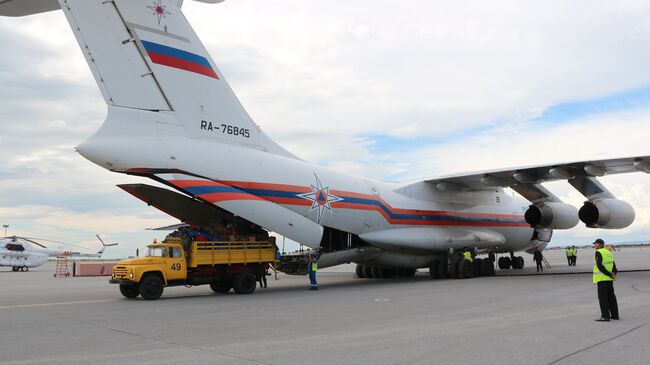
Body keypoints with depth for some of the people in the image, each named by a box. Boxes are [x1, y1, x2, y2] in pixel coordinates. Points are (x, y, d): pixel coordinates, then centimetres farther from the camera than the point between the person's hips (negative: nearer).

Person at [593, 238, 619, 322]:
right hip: (609, 279, 8)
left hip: (601, 278, -8)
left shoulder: (598, 253, -11)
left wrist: (610, 275, -16)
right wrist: (613, 273, -6)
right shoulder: (609, 253, 14)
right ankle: (615, 315, 18)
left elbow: (600, 266, -20)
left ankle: (605, 316, -7)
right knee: (611, 296, 13)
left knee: (603, 297, -5)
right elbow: (613, 265, 10)